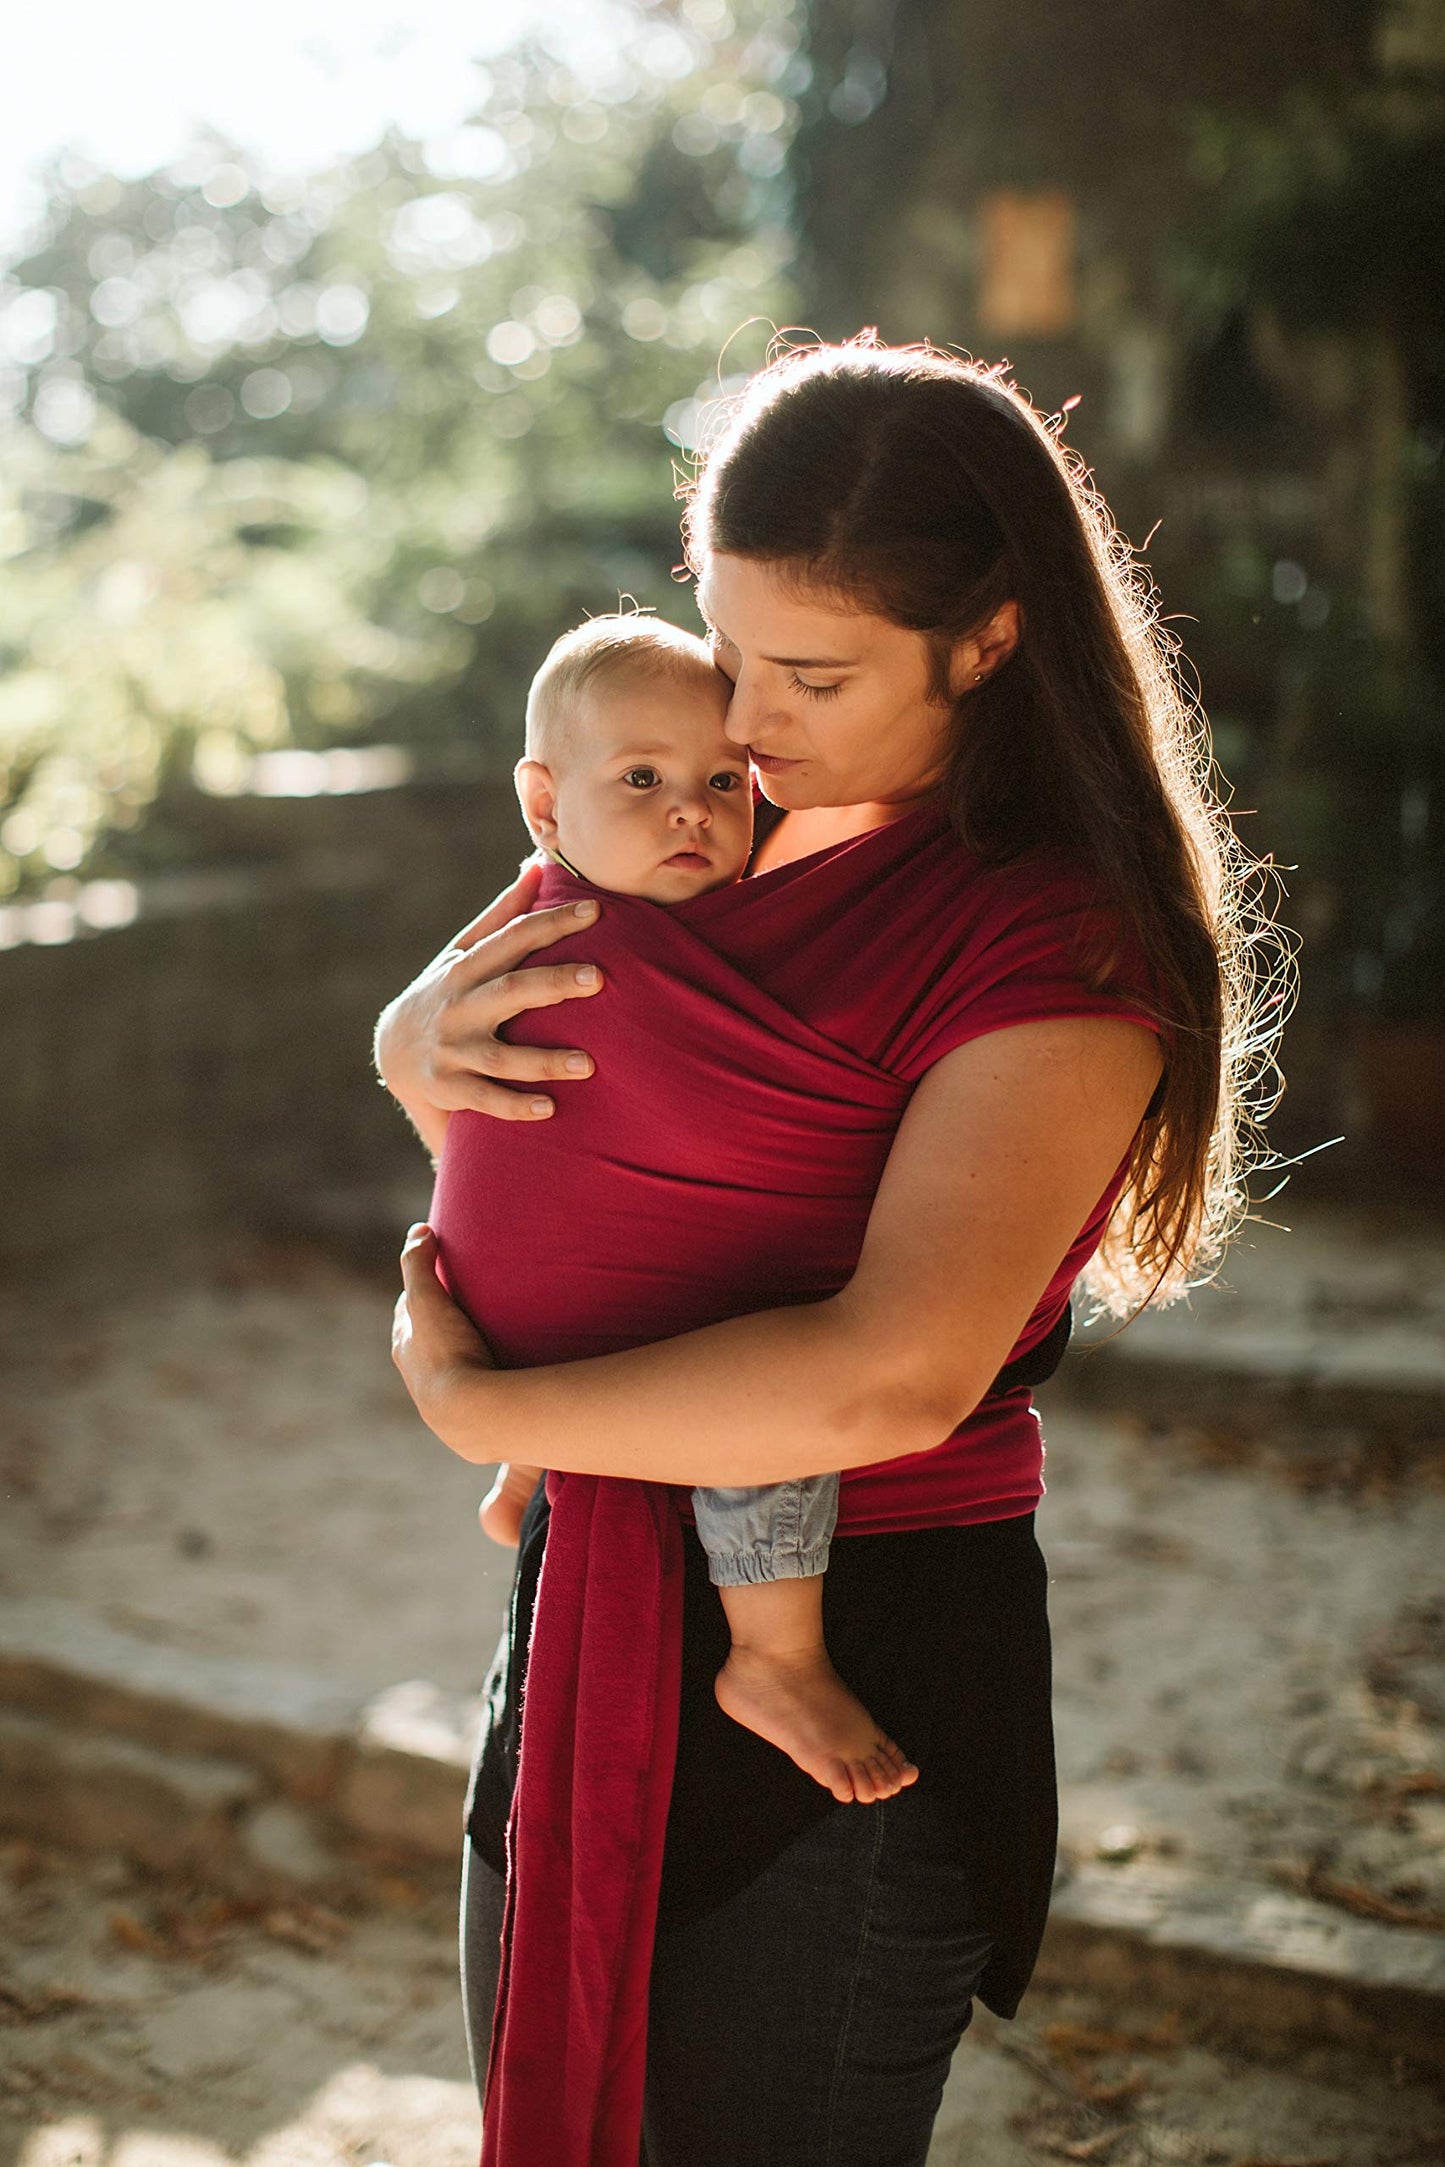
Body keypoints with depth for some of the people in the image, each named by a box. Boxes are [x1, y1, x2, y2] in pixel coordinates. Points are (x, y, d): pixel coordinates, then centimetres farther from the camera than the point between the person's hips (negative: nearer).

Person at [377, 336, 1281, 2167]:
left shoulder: (1065, 949, -19)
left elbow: (889, 1378, -31)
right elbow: (439, 1021, 17)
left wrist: (470, 1399, -20)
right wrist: (421, 1043, -9)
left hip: (857, 1656, -7)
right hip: (593, 1610, 7)